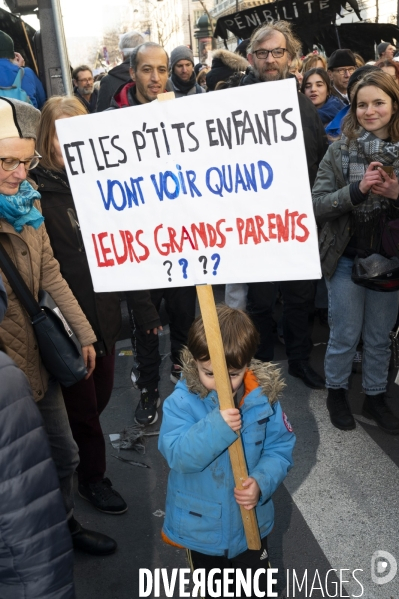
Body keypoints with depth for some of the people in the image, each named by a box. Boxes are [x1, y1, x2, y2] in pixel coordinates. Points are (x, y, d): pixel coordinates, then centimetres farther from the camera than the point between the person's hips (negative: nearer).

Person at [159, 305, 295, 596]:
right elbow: (177, 455, -31)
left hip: (251, 522, 2)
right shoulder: (182, 403, -22)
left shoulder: (263, 398, -15)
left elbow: (280, 448, -10)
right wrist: (216, 427, -44)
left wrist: (261, 481, -27)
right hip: (201, 526, -1)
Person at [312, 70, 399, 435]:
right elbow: (317, 206, -12)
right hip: (346, 258, -2)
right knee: (345, 335, 10)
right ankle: (336, 391, 32)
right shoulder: (339, 151, -6)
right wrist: (358, 189, -24)